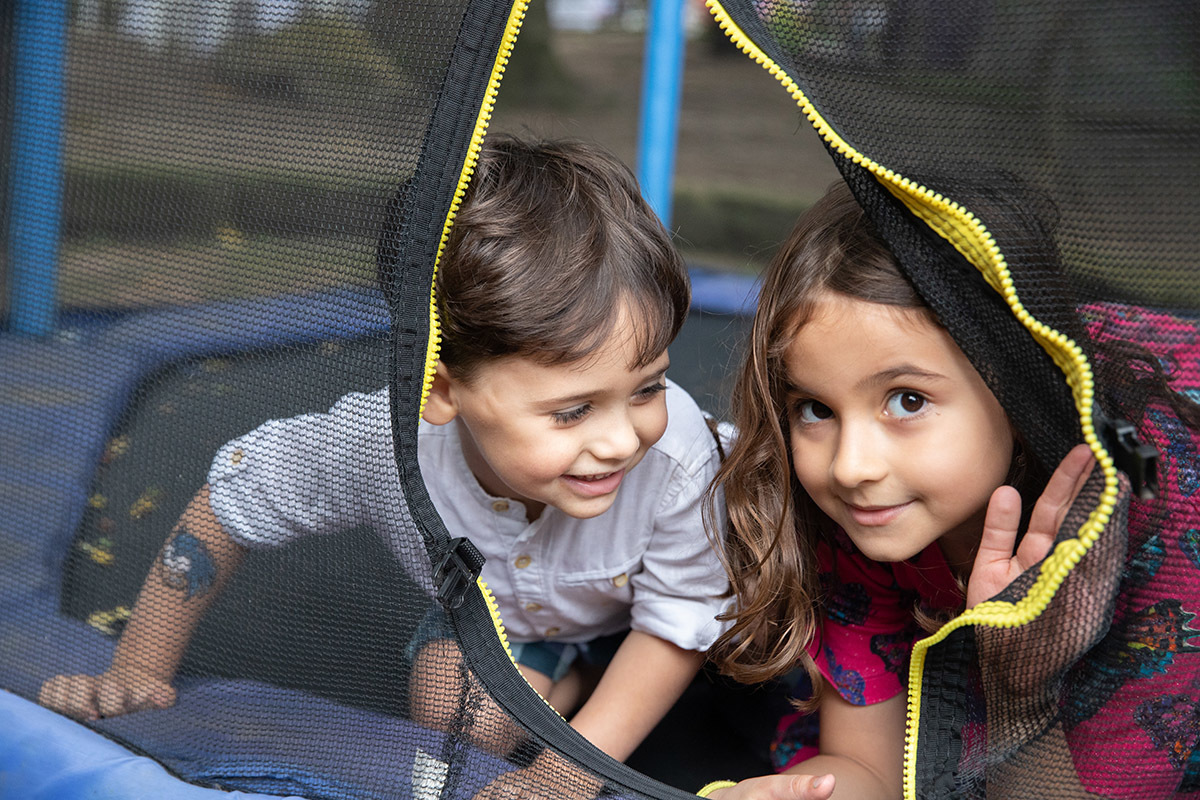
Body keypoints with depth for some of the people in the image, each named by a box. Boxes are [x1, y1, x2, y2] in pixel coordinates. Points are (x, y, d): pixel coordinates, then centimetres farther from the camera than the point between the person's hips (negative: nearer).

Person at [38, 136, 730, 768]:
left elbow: (681, 620, -25)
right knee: (454, 704, -26)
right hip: (489, 610, 0)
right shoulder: (380, 443, -40)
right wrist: (141, 673, -14)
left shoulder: (678, 458, -42)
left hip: (628, 617, 1)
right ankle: (574, 676, 4)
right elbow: (225, 506, -22)